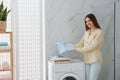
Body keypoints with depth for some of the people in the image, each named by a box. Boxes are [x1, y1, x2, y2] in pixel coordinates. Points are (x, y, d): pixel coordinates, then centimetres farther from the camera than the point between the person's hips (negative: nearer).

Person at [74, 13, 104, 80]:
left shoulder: (99, 32, -9)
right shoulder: (86, 32, 13)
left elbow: (92, 46, -16)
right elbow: (80, 44, 10)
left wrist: (78, 50, -17)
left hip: (95, 60, -6)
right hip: (87, 60, 6)